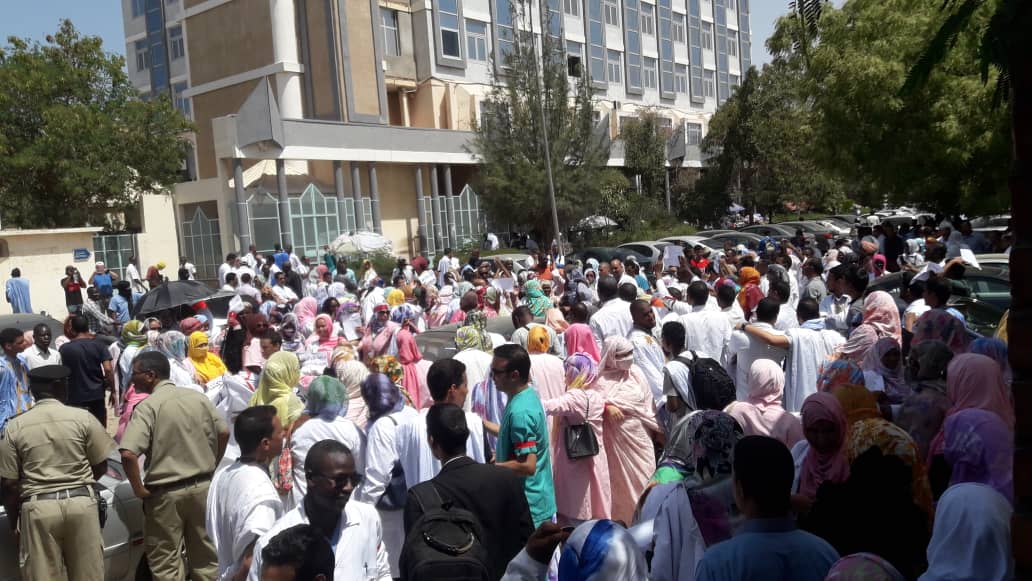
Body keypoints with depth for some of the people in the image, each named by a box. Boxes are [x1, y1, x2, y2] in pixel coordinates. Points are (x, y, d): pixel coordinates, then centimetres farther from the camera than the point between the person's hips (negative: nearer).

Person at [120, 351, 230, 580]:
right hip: (203, 486, 5)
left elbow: (128, 454, -24)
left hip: (166, 492, -5)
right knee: (206, 555, 18)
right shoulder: (199, 397, 3)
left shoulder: (148, 406, -14)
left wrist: (139, 489, -11)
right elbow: (224, 432, 9)